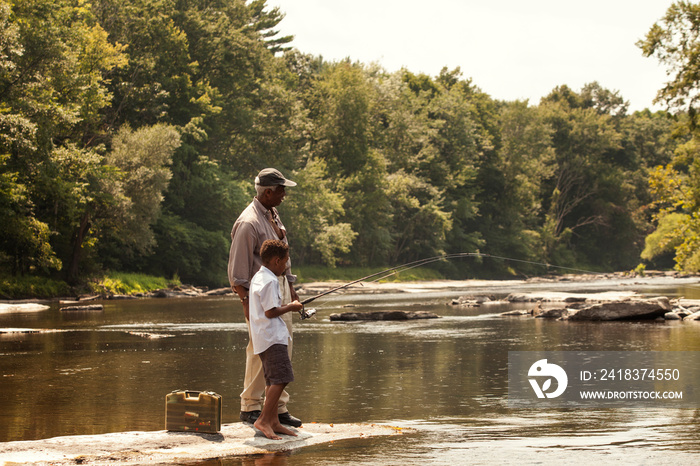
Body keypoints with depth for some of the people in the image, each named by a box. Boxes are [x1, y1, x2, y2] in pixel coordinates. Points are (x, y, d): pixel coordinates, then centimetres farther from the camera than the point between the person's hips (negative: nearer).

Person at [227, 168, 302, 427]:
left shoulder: (273, 216, 13)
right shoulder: (249, 223, -16)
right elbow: (237, 268, -16)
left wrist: (290, 286, 20)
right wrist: (246, 300, -19)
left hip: (280, 291, 9)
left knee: (283, 350, 9)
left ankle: (279, 408, 15)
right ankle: (250, 408, 4)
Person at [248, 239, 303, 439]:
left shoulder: (257, 278, 18)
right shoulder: (270, 281, -14)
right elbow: (270, 312, -18)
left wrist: (285, 306, 19)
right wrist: (290, 307, -6)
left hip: (263, 338, 11)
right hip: (272, 337, -11)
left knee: (273, 381, 11)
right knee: (281, 378, -14)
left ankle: (274, 422, 13)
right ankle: (263, 420, -17)